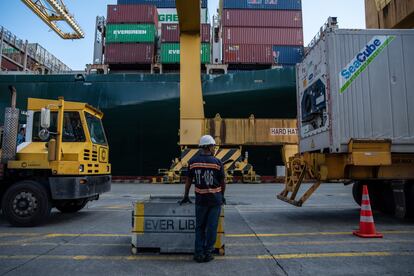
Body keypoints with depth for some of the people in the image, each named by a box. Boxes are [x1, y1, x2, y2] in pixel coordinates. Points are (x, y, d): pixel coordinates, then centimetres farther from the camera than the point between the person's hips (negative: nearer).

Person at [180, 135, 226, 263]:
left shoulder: (193, 161, -2)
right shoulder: (217, 162, -7)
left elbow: (189, 180, 5)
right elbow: (222, 182, 0)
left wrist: (186, 196, 16)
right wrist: (222, 197, 16)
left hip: (200, 199, 2)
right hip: (215, 198, -2)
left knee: (200, 227, 13)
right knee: (211, 227, 8)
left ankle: (199, 253, 14)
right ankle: (208, 253, 14)